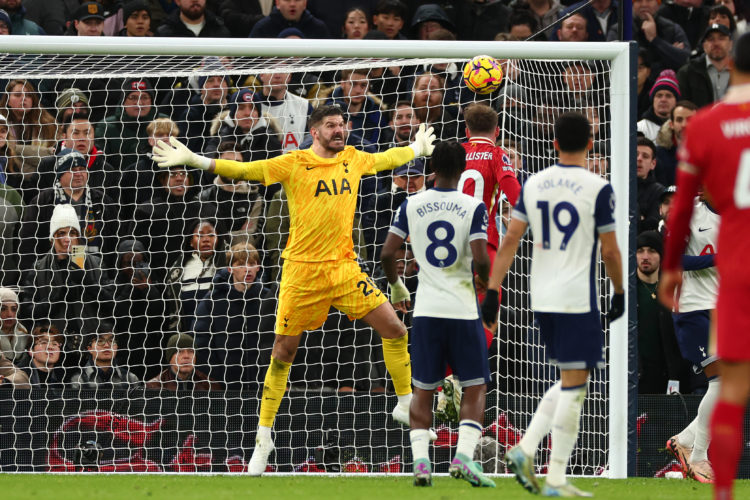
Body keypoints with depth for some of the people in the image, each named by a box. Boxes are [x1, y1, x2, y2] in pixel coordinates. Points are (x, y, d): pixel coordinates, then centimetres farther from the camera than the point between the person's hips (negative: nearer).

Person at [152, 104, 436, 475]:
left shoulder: (353, 159, 9)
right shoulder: (293, 164, -5)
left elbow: (387, 159, 29)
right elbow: (243, 170, -8)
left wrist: (417, 148, 44)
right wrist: (193, 160, -16)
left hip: (344, 267, 4)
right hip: (302, 270, -4)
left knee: (393, 330, -3)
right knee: (283, 351, 0)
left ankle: (406, 405, 16)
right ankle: (263, 437, 9)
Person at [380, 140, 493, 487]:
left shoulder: (411, 206, 2)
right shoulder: (473, 207, -5)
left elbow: (387, 254, 1)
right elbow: (481, 260, -14)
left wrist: (396, 286, 20)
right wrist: (487, 282, 8)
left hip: (426, 311, 2)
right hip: (463, 311, -2)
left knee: (422, 390, 10)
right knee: (475, 388, 7)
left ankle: (420, 462, -5)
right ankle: (464, 457, -10)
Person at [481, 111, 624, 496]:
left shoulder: (533, 184, 6)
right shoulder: (597, 189, -8)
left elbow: (510, 240, 3)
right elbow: (609, 251, -4)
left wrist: (492, 291, 5)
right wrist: (619, 292, 10)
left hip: (542, 300, 6)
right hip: (578, 299, -6)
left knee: (569, 381, 19)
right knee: (573, 385, -1)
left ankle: (525, 449, 4)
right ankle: (556, 479, -2)